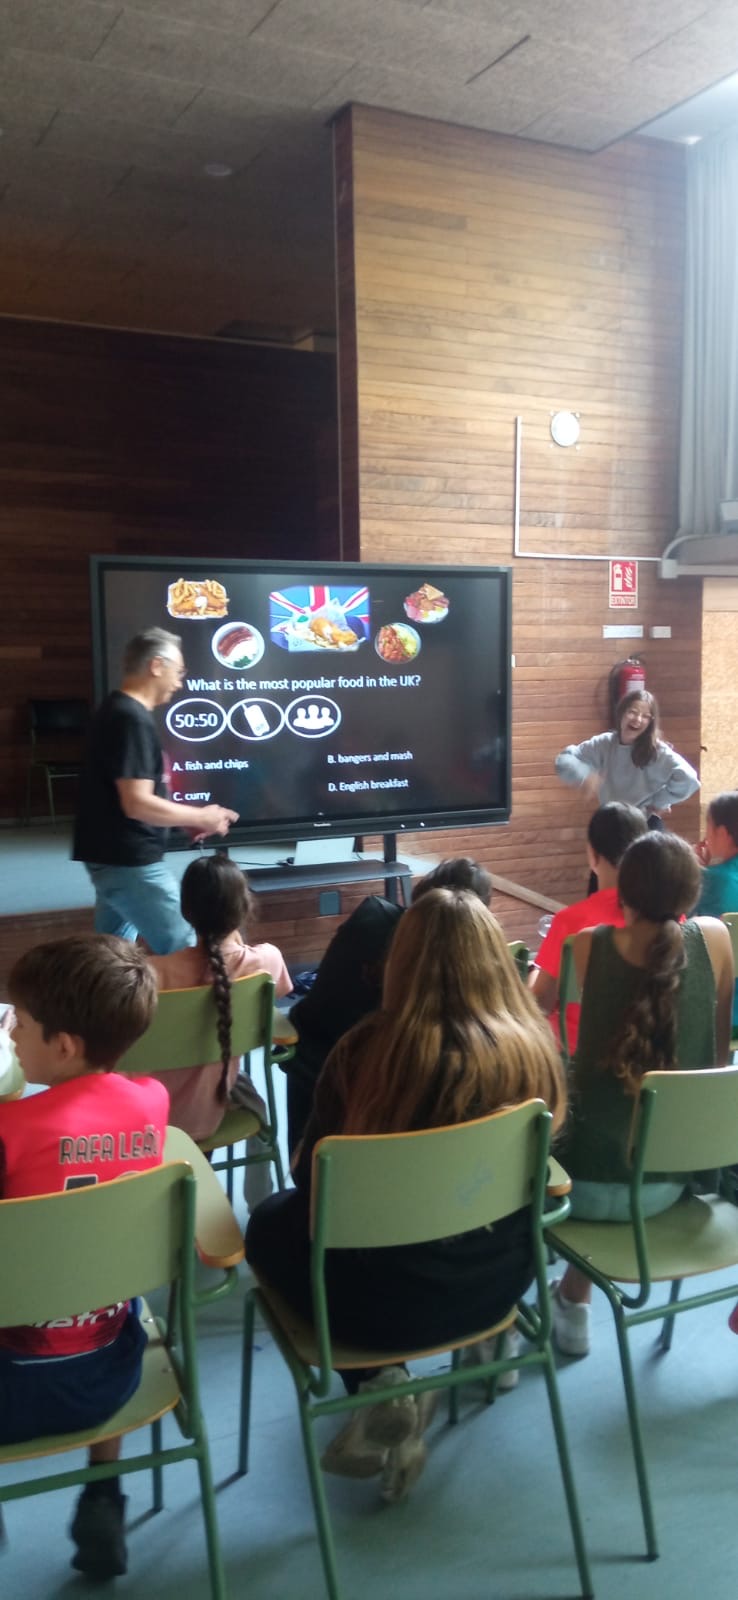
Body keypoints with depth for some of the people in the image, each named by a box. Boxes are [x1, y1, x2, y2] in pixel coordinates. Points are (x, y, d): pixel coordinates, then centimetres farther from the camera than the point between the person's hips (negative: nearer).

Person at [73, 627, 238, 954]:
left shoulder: (115, 710, 12)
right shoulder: (132, 720, -19)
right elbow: (137, 804, -24)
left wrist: (187, 819, 13)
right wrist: (200, 817, -12)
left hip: (112, 858, 10)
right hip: (129, 862, -10)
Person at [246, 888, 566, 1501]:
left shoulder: (368, 1049, -21)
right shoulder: (532, 1046, -11)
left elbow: (311, 1178, -6)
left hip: (388, 1298, -4)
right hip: (499, 1279, 5)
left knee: (271, 1223, 25)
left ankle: (380, 1389, 11)